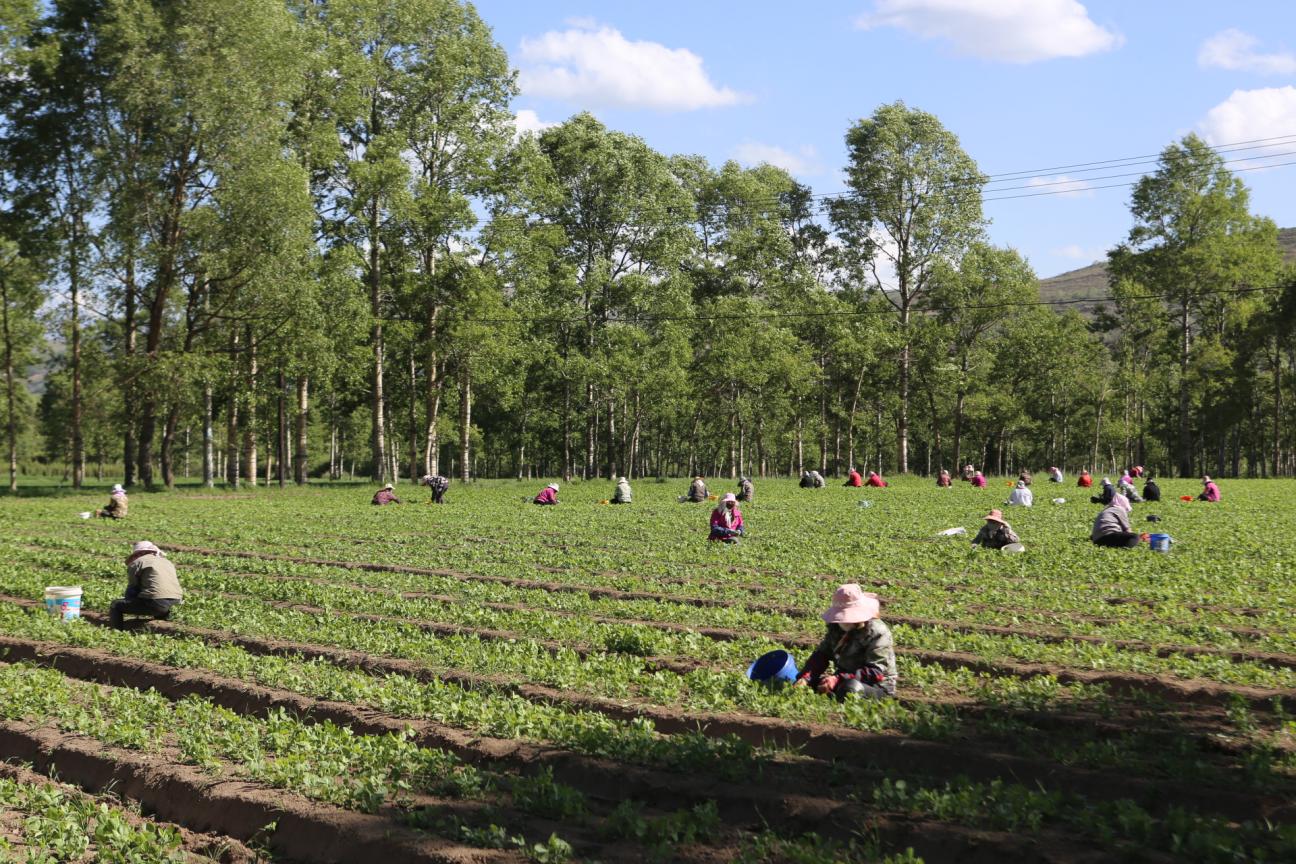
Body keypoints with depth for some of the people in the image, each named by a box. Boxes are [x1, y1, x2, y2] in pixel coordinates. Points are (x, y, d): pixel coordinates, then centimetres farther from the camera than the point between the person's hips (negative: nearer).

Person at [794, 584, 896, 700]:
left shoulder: (877, 632, -18)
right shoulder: (836, 628, 4)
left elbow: (875, 671, -25)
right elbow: (821, 654, 0)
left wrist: (838, 679, -36)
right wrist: (805, 677, -21)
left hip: (878, 687, -7)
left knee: (849, 688, -39)